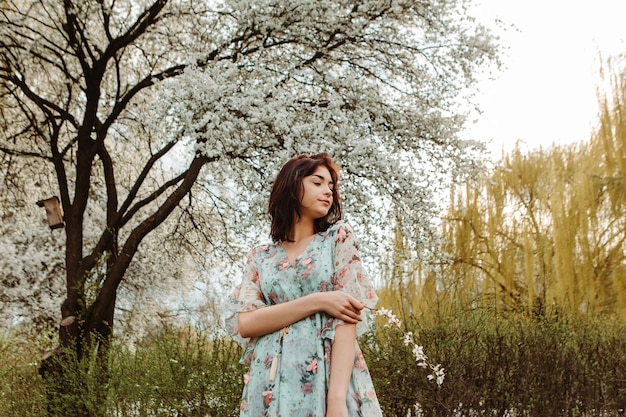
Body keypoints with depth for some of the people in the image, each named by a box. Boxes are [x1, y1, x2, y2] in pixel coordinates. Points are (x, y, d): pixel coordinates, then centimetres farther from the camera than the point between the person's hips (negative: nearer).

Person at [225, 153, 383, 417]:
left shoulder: (339, 238, 4)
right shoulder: (261, 257, 9)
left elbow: (347, 318, -6)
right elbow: (244, 323, -5)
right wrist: (318, 301, -14)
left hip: (329, 374, -1)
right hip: (269, 383, 2)